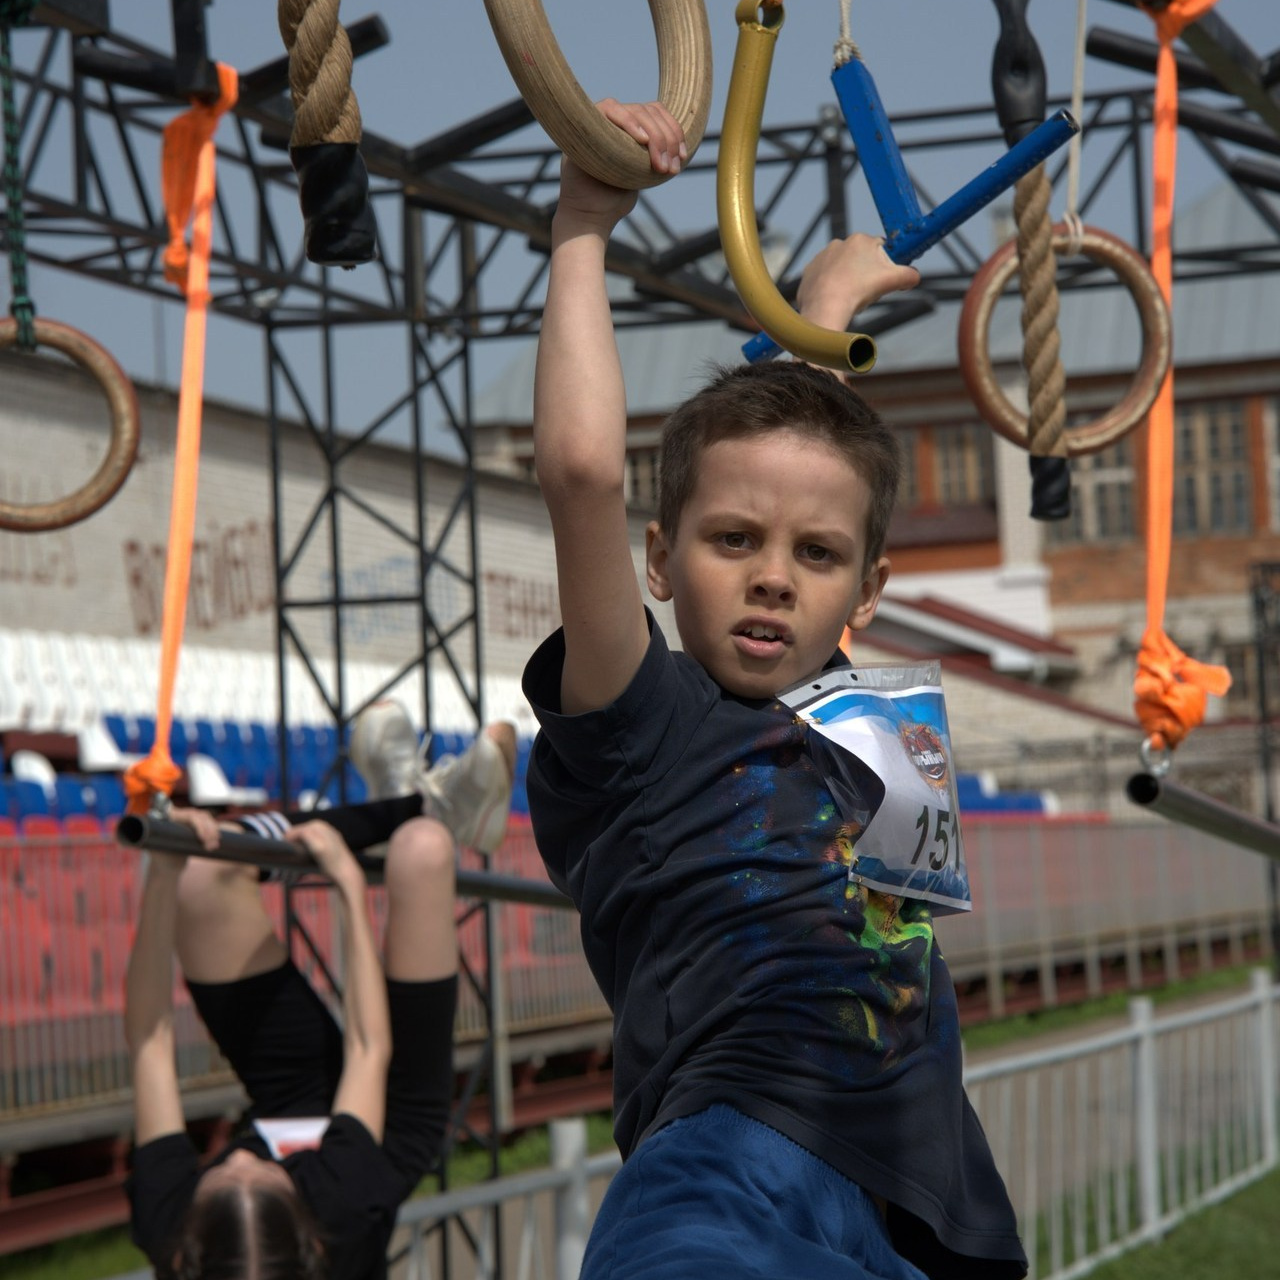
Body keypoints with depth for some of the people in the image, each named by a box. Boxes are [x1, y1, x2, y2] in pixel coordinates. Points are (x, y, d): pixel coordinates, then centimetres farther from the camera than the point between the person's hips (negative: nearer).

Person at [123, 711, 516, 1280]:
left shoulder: (166, 1224, -40)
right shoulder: (343, 1208, -45)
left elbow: (149, 1041, -30)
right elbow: (369, 1049, -29)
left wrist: (162, 874, -35)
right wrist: (349, 884, -22)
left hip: (295, 1097, 3)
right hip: (396, 1108, -3)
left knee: (200, 872, -11)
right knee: (421, 848, -23)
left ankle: (408, 802, 16)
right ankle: (436, 811, 19)